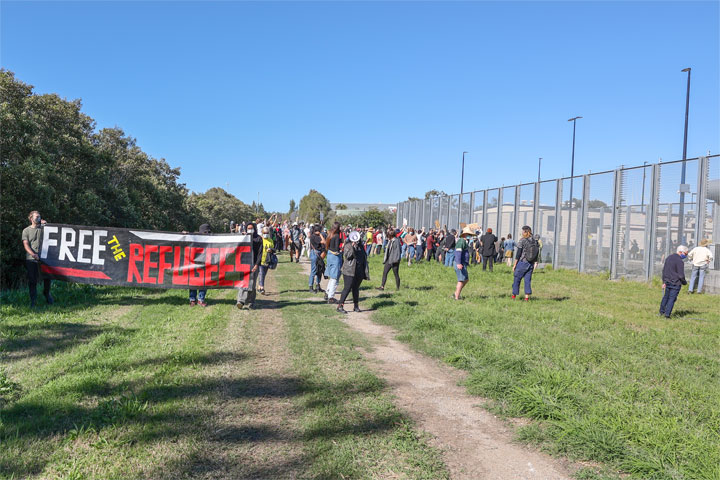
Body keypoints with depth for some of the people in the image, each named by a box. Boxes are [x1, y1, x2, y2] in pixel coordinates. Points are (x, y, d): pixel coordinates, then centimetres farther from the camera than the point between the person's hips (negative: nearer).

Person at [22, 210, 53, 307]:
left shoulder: (43, 228, 9)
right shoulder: (26, 230, 5)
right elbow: (26, 245, -3)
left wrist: (46, 223, -4)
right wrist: (33, 254, -19)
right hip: (31, 259, -1)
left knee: (47, 277, 6)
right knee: (32, 280, 1)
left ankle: (47, 294, 30)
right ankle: (33, 300, 12)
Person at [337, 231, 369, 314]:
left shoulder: (360, 246, 12)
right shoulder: (348, 245, -4)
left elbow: (364, 257, 20)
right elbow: (347, 256, -18)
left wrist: (366, 271, 18)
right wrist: (352, 247, -25)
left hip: (359, 272, 6)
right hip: (349, 271, -6)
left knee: (356, 288, 12)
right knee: (347, 288, -9)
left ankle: (356, 306, 20)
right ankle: (340, 306, -5)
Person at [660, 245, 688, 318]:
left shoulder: (669, 257, 10)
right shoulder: (680, 261, -16)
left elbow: (664, 270, 16)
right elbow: (681, 275, -17)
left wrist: (664, 281, 21)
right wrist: (685, 282, 2)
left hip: (668, 282, 7)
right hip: (675, 283, -7)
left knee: (666, 296, 19)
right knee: (672, 298, -1)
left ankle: (662, 311, 27)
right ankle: (667, 314, -2)